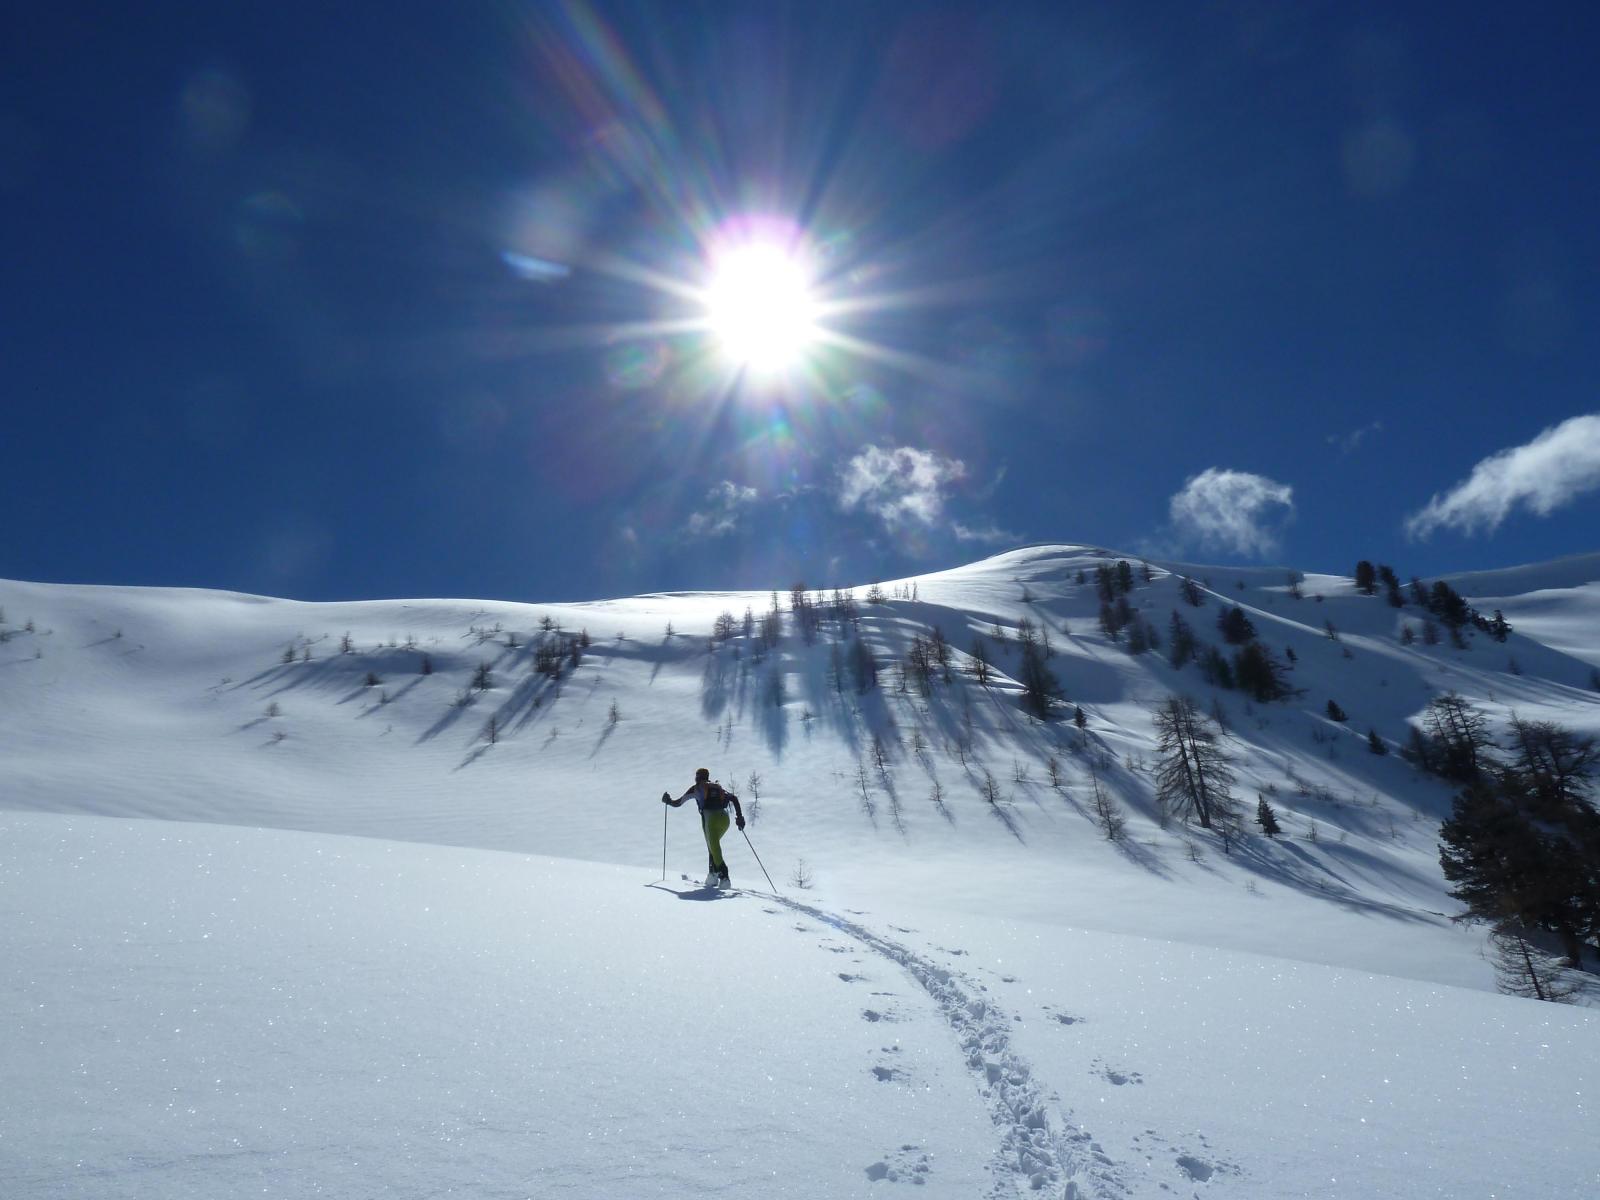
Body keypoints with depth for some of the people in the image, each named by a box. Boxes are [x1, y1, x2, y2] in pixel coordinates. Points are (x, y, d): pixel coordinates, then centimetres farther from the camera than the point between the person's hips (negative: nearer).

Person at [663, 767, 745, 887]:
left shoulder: (696, 788, 16)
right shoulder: (718, 787, 26)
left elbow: (678, 803, 20)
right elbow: (734, 798, 13)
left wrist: (668, 801, 40)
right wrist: (739, 817, 10)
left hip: (710, 818, -4)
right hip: (725, 818, 4)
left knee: (713, 847, -5)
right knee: (714, 844, 23)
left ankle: (723, 875, -23)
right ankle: (714, 873, 10)